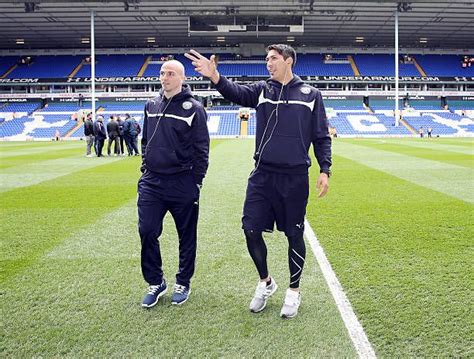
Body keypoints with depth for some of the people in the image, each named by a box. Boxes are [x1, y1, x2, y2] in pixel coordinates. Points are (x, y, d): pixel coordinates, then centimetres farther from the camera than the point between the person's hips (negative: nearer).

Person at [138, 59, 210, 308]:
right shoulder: (151, 106, 10)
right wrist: (145, 169, 13)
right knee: (147, 231, -1)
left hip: (182, 183, -4)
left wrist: (197, 181, -8)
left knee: (187, 236, 8)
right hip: (151, 182, 5)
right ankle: (155, 282, 17)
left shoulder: (193, 108, -7)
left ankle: (183, 283, 25)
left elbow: (201, 149, -6)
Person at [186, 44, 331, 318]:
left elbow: (322, 137, 6)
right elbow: (238, 93, -13)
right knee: (251, 229, -1)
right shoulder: (262, 89, 8)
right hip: (263, 175, 2)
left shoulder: (311, 94, 6)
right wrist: (215, 77, -32)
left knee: (294, 235, 6)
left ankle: (294, 291, 26)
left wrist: (325, 170, -3)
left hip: (296, 177, -2)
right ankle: (265, 282, 24)